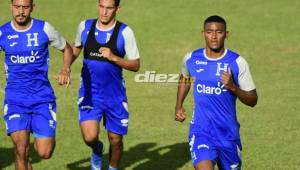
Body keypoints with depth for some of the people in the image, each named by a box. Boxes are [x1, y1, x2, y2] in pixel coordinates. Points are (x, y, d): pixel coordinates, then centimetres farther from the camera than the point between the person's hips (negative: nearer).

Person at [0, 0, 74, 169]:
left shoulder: (44, 29, -4)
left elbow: (67, 49, 10)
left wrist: (66, 70, -8)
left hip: (42, 98, 0)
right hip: (15, 100, 0)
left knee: (44, 153, -4)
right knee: (21, 151, -14)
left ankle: (45, 137, 34)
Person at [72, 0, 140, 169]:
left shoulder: (125, 32, -9)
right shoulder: (85, 26, -1)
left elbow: (135, 65, -7)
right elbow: (76, 47, 20)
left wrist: (113, 57, -21)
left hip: (114, 94, 0)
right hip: (89, 93, 1)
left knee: (115, 140, 7)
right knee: (90, 137, -16)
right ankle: (97, 151, 20)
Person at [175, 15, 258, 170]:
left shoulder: (237, 63, -8)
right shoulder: (191, 59, 0)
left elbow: (252, 101, -4)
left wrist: (232, 87, -20)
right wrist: (178, 105, 13)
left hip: (228, 134, 0)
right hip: (201, 132, 0)